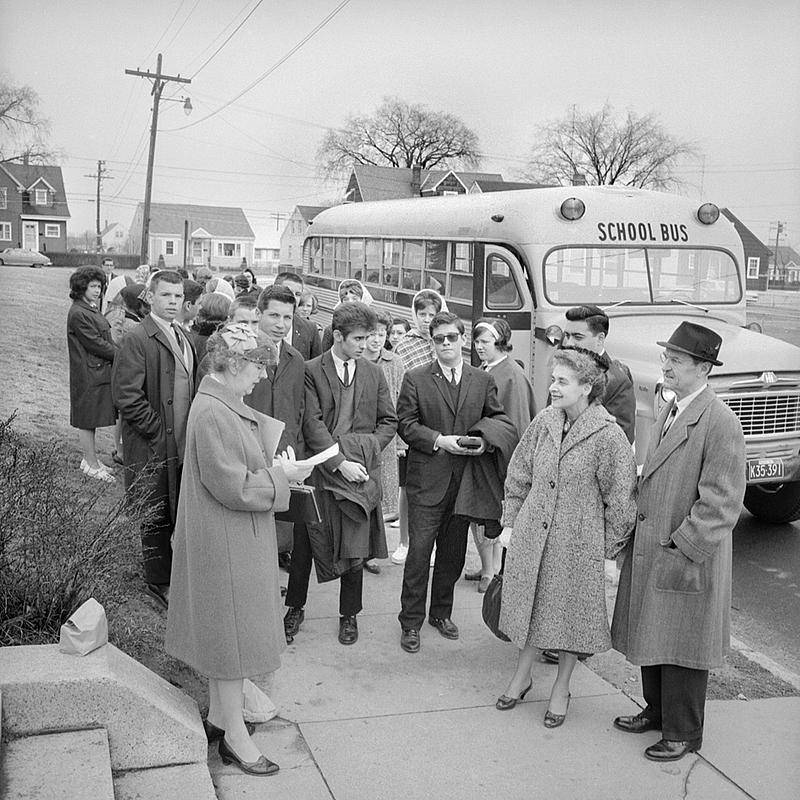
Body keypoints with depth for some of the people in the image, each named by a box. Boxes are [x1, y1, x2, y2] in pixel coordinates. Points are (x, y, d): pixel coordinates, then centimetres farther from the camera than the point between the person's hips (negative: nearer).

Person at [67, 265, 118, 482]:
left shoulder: (92, 309, 14)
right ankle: (92, 466, 7)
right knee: (88, 420, 0)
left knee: (90, 420, 17)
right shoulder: (78, 314, -17)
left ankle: (90, 459, 26)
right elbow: (95, 344, -19)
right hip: (88, 375, -10)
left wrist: (119, 353, -1)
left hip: (100, 371, 10)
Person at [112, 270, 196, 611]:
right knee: (157, 517, 5)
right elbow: (126, 395, -18)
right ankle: (159, 583, 18)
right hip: (154, 448, -7)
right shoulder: (137, 340, -13)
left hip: (184, 443, 7)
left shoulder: (184, 337, 13)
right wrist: (159, 431, -16)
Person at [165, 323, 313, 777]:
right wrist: (280, 476, -14)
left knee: (228, 630, 19)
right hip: (227, 541, -10)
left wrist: (273, 466, 3)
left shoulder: (225, 405, 8)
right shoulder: (212, 415, -24)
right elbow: (233, 487, -24)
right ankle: (235, 736, 15)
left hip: (237, 538, 10)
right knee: (232, 631, 1)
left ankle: (220, 715, 34)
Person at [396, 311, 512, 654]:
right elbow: (405, 424, -4)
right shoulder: (415, 379, 0)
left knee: (453, 552, 13)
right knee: (419, 551, -2)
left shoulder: (483, 380, 8)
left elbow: (500, 418, 10)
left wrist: (485, 440, -10)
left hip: (466, 479, 3)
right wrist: (439, 440, -16)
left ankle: (442, 613, 31)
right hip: (427, 480, -3)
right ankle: (411, 622, 11)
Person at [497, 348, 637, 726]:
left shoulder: (608, 436, -15)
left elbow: (620, 498, -8)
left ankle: (561, 687, 30)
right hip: (531, 535, 4)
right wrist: (510, 522, 8)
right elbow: (518, 476, 9)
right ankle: (522, 674, 36)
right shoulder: (543, 422, -2)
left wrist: (608, 548, -4)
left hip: (578, 543, -4)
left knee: (571, 614, 10)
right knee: (529, 605, 15)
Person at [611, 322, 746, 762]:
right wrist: (639, 539, 11)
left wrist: (680, 550, -19)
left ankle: (682, 733, 23)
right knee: (650, 637, 19)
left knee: (681, 646, 6)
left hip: (689, 560, -8)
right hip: (647, 551, 8)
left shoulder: (720, 423, -19)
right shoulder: (669, 411, 8)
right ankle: (657, 710, 38)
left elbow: (720, 504, -20)